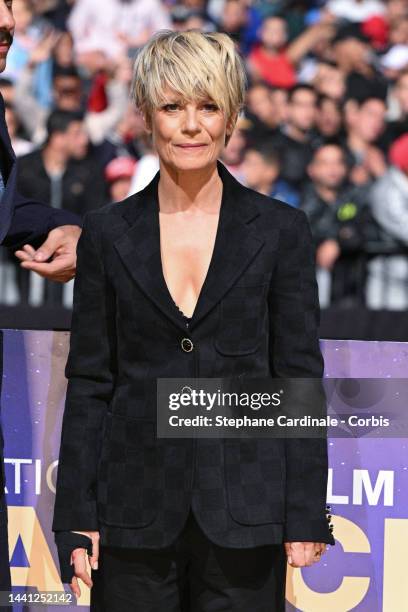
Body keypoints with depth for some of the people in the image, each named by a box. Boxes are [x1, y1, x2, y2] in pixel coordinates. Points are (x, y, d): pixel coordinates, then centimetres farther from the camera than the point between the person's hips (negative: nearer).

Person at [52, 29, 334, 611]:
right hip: (136, 511, 1)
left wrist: (305, 519, -3)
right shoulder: (108, 232, 6)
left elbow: (300, 377, 2)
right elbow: (88, 381, 6)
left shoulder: (279, 229, 3)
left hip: (244, 513, -1)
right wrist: (76, 518, 1)